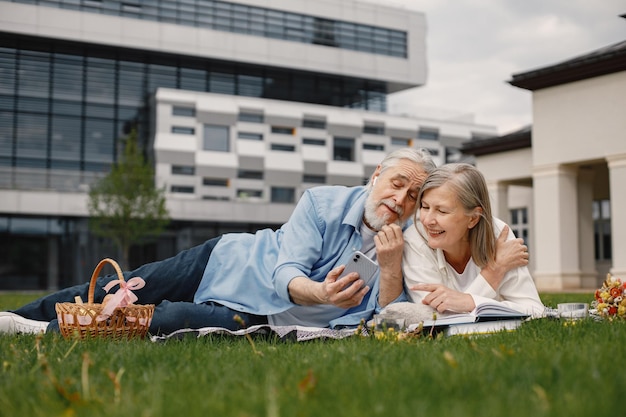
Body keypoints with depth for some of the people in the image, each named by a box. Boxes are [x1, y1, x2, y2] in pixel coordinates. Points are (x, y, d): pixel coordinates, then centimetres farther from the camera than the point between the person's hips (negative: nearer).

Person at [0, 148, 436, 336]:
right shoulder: (322, 202, -12)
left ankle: (50, 331, -1)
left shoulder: (404, 244, -7)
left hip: (253, 316, -1)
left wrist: (390, 267, -32)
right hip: (227, 263, 1)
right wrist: (322, 293, -40)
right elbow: (286, 275, -19)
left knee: (168, 321, -23)